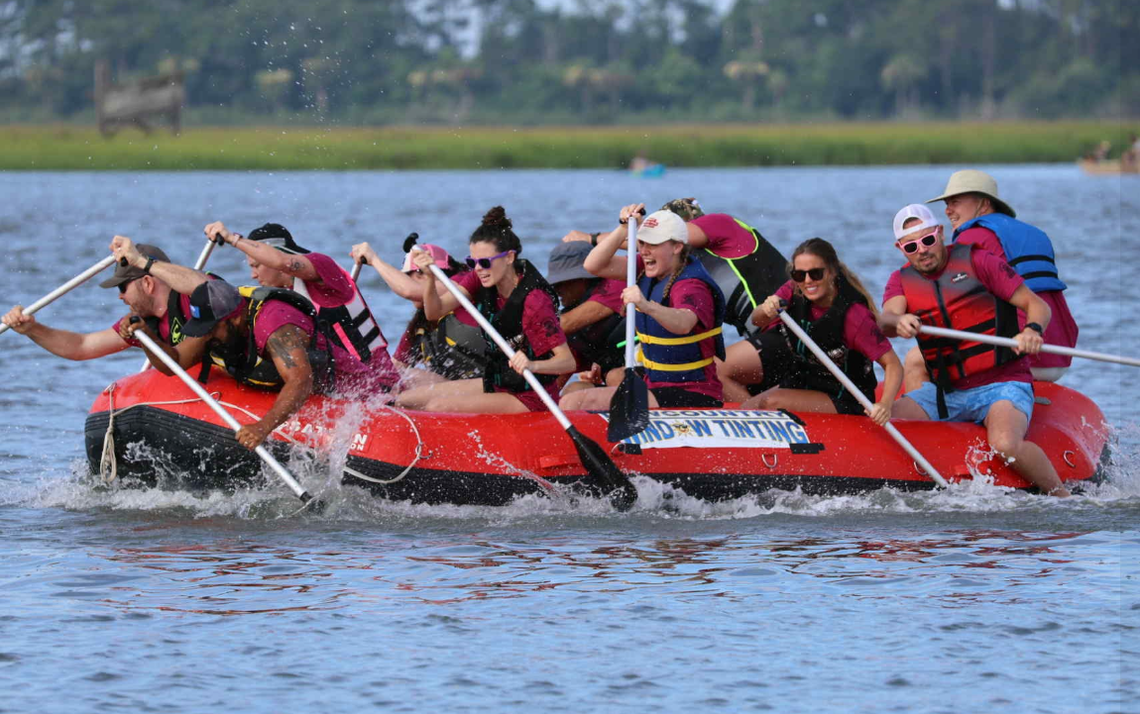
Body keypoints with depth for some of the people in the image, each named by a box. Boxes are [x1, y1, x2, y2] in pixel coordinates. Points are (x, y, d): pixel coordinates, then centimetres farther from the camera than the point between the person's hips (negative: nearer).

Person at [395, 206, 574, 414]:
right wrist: (429, 277, -23)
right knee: (404, 401, 6)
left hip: (529, 399, -8)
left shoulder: (533, 299, -24)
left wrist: (532, 365, -44)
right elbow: (434, 312, -5)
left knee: (437, 407, -22)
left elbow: (568, 361, -25)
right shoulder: (479, 280, -2)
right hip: (495, 384, 8)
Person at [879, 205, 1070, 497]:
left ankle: (1062, 497, -13)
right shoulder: (901, 281, 8)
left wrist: (1033, 330, -30)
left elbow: (1037, 305, -6)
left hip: (1002, 383, -5)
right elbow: (885, 320, -15)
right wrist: (897, 322, -40)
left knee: (1005, 445, -33)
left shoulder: (976, 262, -4)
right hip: (946, 392, 5)